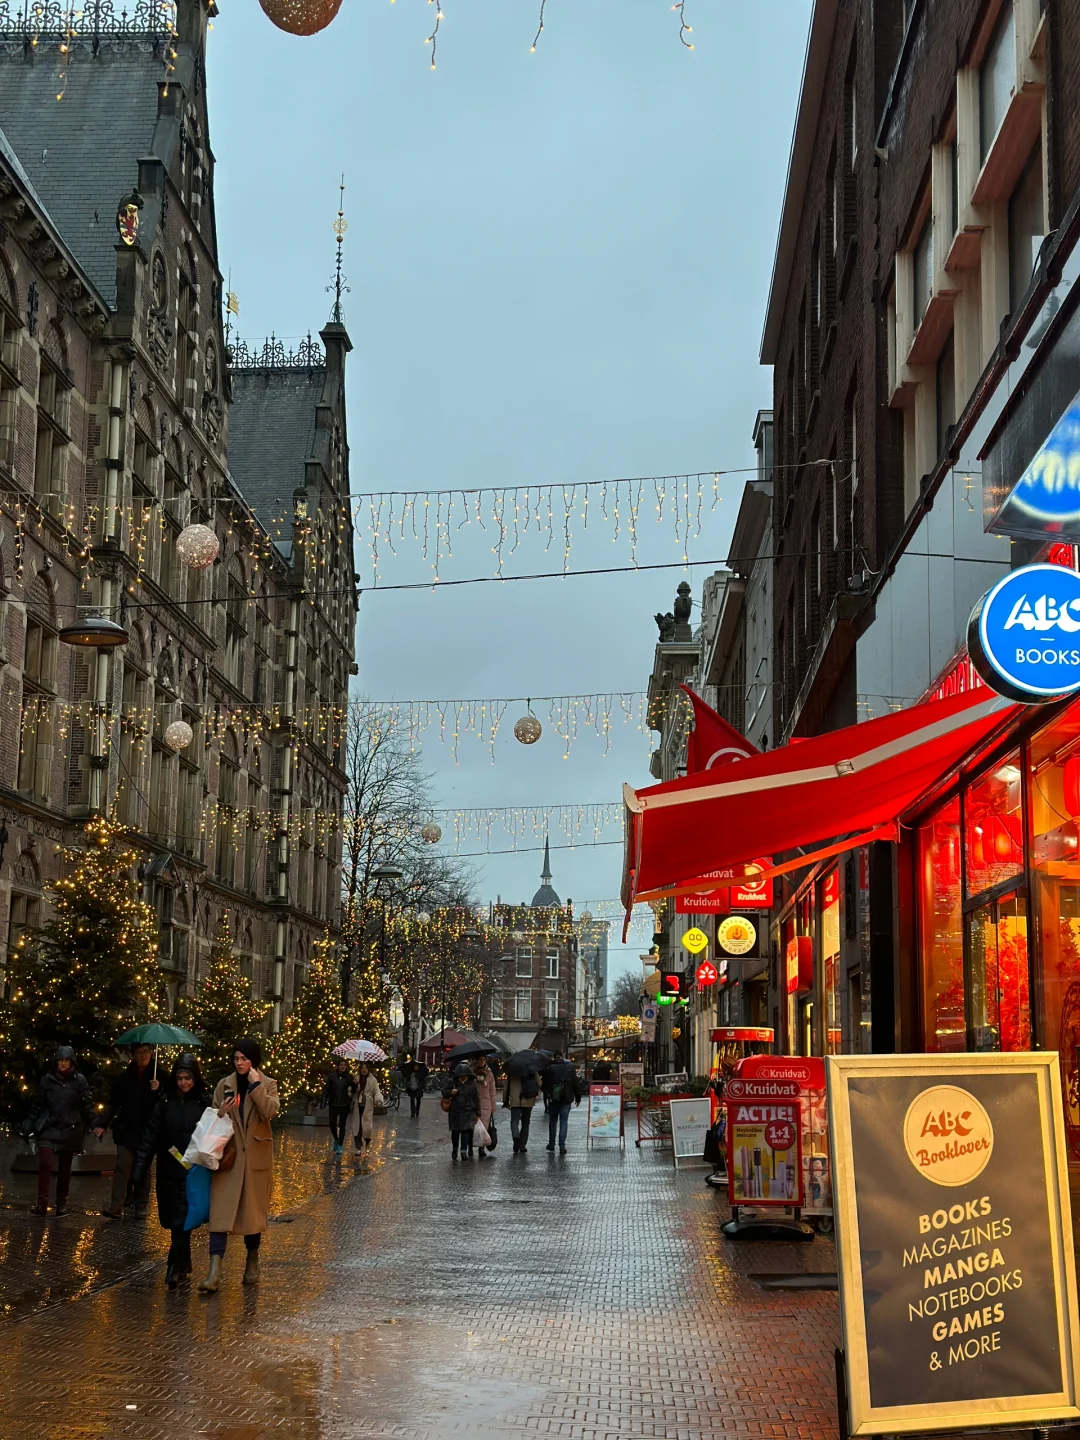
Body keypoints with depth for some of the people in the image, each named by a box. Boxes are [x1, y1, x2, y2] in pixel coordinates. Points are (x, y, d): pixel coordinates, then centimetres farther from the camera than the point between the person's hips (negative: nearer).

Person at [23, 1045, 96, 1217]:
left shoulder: (79, 1080, 1)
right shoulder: (47, 1080, 4)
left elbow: (88, 1105, -1)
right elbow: (37, 1106, 8)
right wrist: (28, 1126, 4)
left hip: (70, 1130, 0)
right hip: (49, 1129, 0)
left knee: (65, 1168, 7)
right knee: (45, 1164, -16)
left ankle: (62, 1203, 17)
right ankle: (42, 1203, -13)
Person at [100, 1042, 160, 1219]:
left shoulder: (158, 1076, 1)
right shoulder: (124, 1077, 2)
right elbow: (114, 1103, 4)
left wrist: (157, 1090, -17)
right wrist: (105, 1124, -4)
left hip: (148, 1130, 0)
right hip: (127, 1129, 0)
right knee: (123, 1166, -9)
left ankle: (141, 1206, 13)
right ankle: (116, 1207, -12)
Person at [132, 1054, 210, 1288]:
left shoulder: (204, 1102, -4)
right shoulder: (165, 1101, 5)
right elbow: (151, 1135, 4)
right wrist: (140, 1168, -2)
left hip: (191, 1171, -3)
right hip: (167, 1170, 4)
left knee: (181, 1220, -8)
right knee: (174, 1220, 9)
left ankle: (175, 1267, -6)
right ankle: (184, 1266, 23)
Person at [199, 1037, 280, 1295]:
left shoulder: (268, 1085, 2)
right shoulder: (224, 1085, 6)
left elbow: (271, 1112, -16)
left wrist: (256, 1085, -17)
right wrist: (221, 1113, -9)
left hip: (256, 1157, -1)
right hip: (227, 1155, 1)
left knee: (253, 1210, 10)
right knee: (220, 1211, -9)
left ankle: (252, 1262, 29)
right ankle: (215, 1272, -16)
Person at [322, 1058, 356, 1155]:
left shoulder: (349, 1077, 1)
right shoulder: (332, 1076, -2)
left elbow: (353, 1091, 4)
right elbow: (327, 1090, 0)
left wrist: (355, 1084, -16)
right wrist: (324, 1101, -5)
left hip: (345, 1104, 0)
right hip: (333, 1104, 0)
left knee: (342, 1126, 3)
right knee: (332, 1125, -1)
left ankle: (340, 1146, 14)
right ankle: (336, 1139, 28)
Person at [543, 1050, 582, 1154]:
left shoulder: (549, 1069, -7)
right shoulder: (570, 1068, 0)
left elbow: (545, 1084, -9)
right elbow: (575, 1084, 4)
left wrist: (546, 1096, -5)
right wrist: (578, 1097, 12)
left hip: (553, 1099, -1)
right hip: (566, 1099, 1)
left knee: (552, 1121, 14)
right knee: (563, 1122, 2)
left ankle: (551, 1144, 21)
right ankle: (562, 1145, -8)